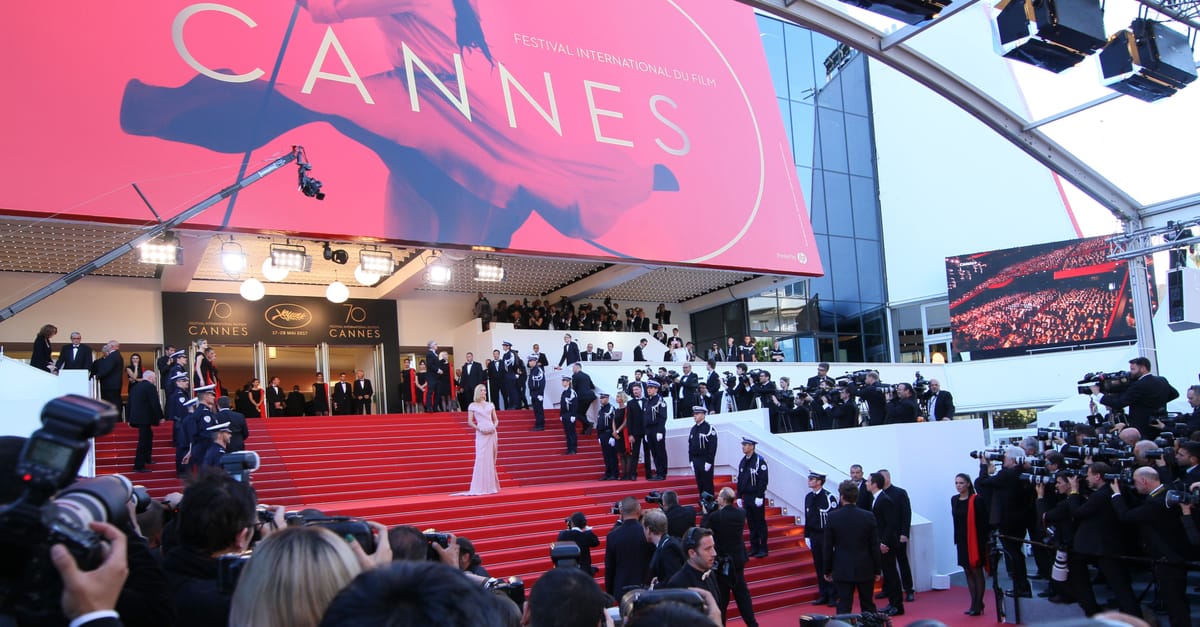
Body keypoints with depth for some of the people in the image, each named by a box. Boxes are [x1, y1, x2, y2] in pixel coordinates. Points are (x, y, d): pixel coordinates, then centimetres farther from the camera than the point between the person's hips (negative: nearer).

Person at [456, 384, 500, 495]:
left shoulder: (490, 405, 13)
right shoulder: (473, 406, 5)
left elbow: (496, 420, 14)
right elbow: (470, 422, 0)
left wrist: (494, 427, -6)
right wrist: (479, 429, -13)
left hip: (492, 433, 3)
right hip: (481, 434, -3)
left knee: (491, 458, 3)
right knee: (481, 459, -7)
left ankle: (491, 485, 10)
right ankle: (481, 487, -4)